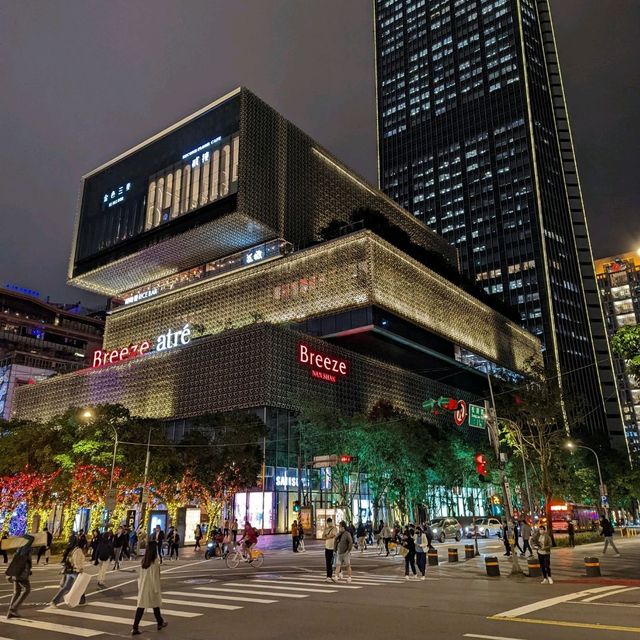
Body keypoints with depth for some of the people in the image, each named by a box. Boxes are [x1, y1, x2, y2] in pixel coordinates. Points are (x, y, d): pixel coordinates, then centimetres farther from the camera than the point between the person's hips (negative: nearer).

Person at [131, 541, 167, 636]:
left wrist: (140, 585, 15)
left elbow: (141, 575, 7)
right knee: (156, 605, 14)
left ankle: (135, 628, -3)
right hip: (152, 587, -4)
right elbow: (155, 576, -16)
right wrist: (156, 589, -9)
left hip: (143, 587, 5)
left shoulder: (143, 560, 1)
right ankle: (160, 623, 31)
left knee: (140, 606, 4)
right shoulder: (155, 561, -17)